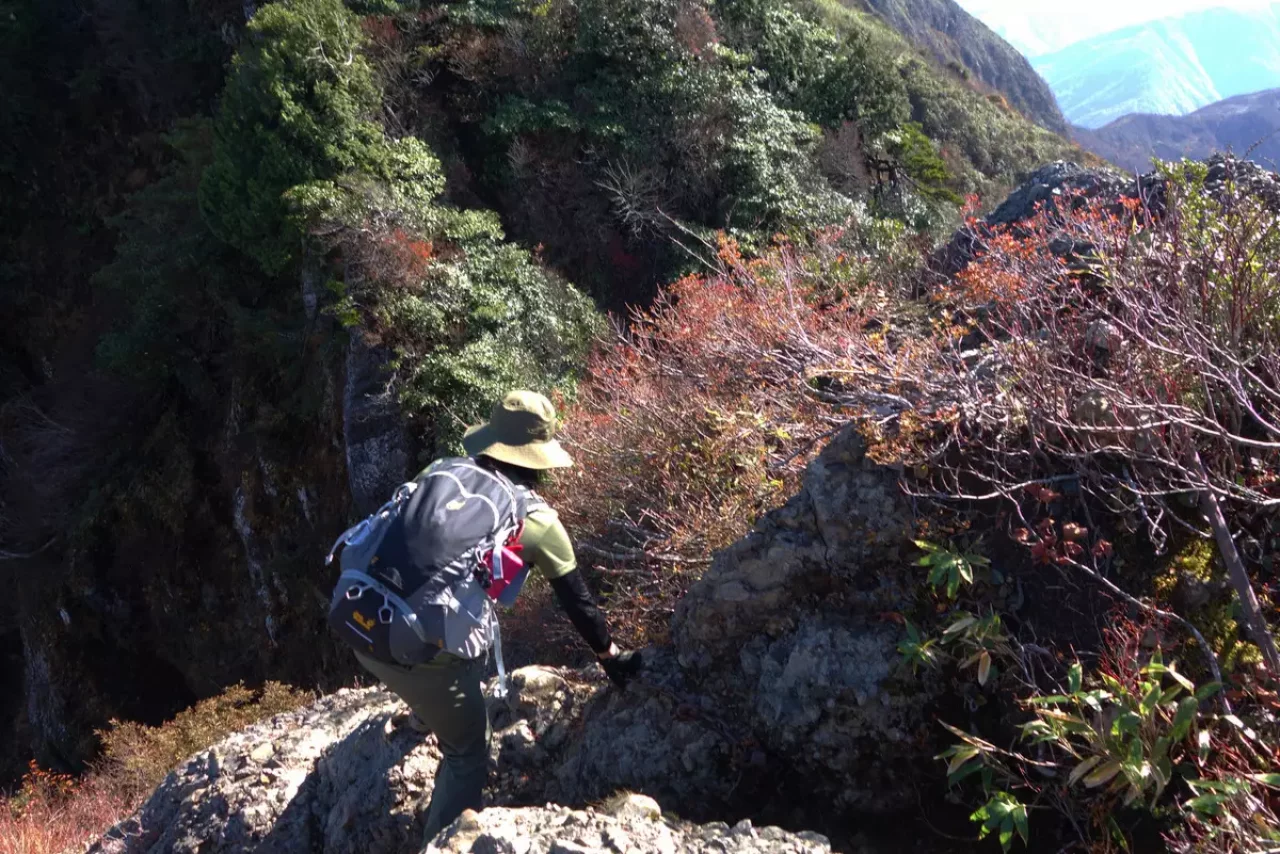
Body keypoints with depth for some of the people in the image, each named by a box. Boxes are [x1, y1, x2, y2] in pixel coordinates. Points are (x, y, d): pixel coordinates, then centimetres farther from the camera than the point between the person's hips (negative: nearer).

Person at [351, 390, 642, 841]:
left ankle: (426, 714, 57)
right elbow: (578, 601, 9)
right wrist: (613, 658, 25)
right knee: (468, 758, 20)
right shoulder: (538, 521, -1)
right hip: (423, 656, -6)